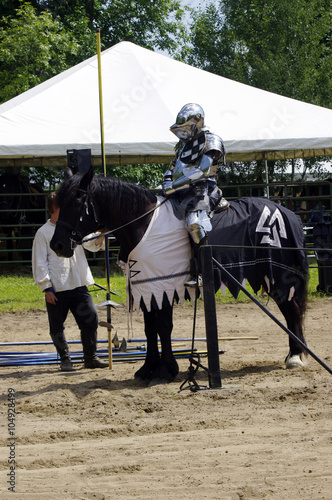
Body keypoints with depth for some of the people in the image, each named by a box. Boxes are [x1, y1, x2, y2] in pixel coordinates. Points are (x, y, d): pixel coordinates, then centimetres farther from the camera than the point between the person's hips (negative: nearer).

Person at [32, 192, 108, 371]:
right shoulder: (43, 233, -2)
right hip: (56, 289, -4)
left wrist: (101, 237, -6)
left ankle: (90, 357, 13)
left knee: (90, 321, 1)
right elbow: (39, 263, -3)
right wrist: (46, 288, -9)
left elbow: (92, 244, 16)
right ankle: (65, 359, 17)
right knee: (57, 327, 3)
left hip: (79, 285, 4)